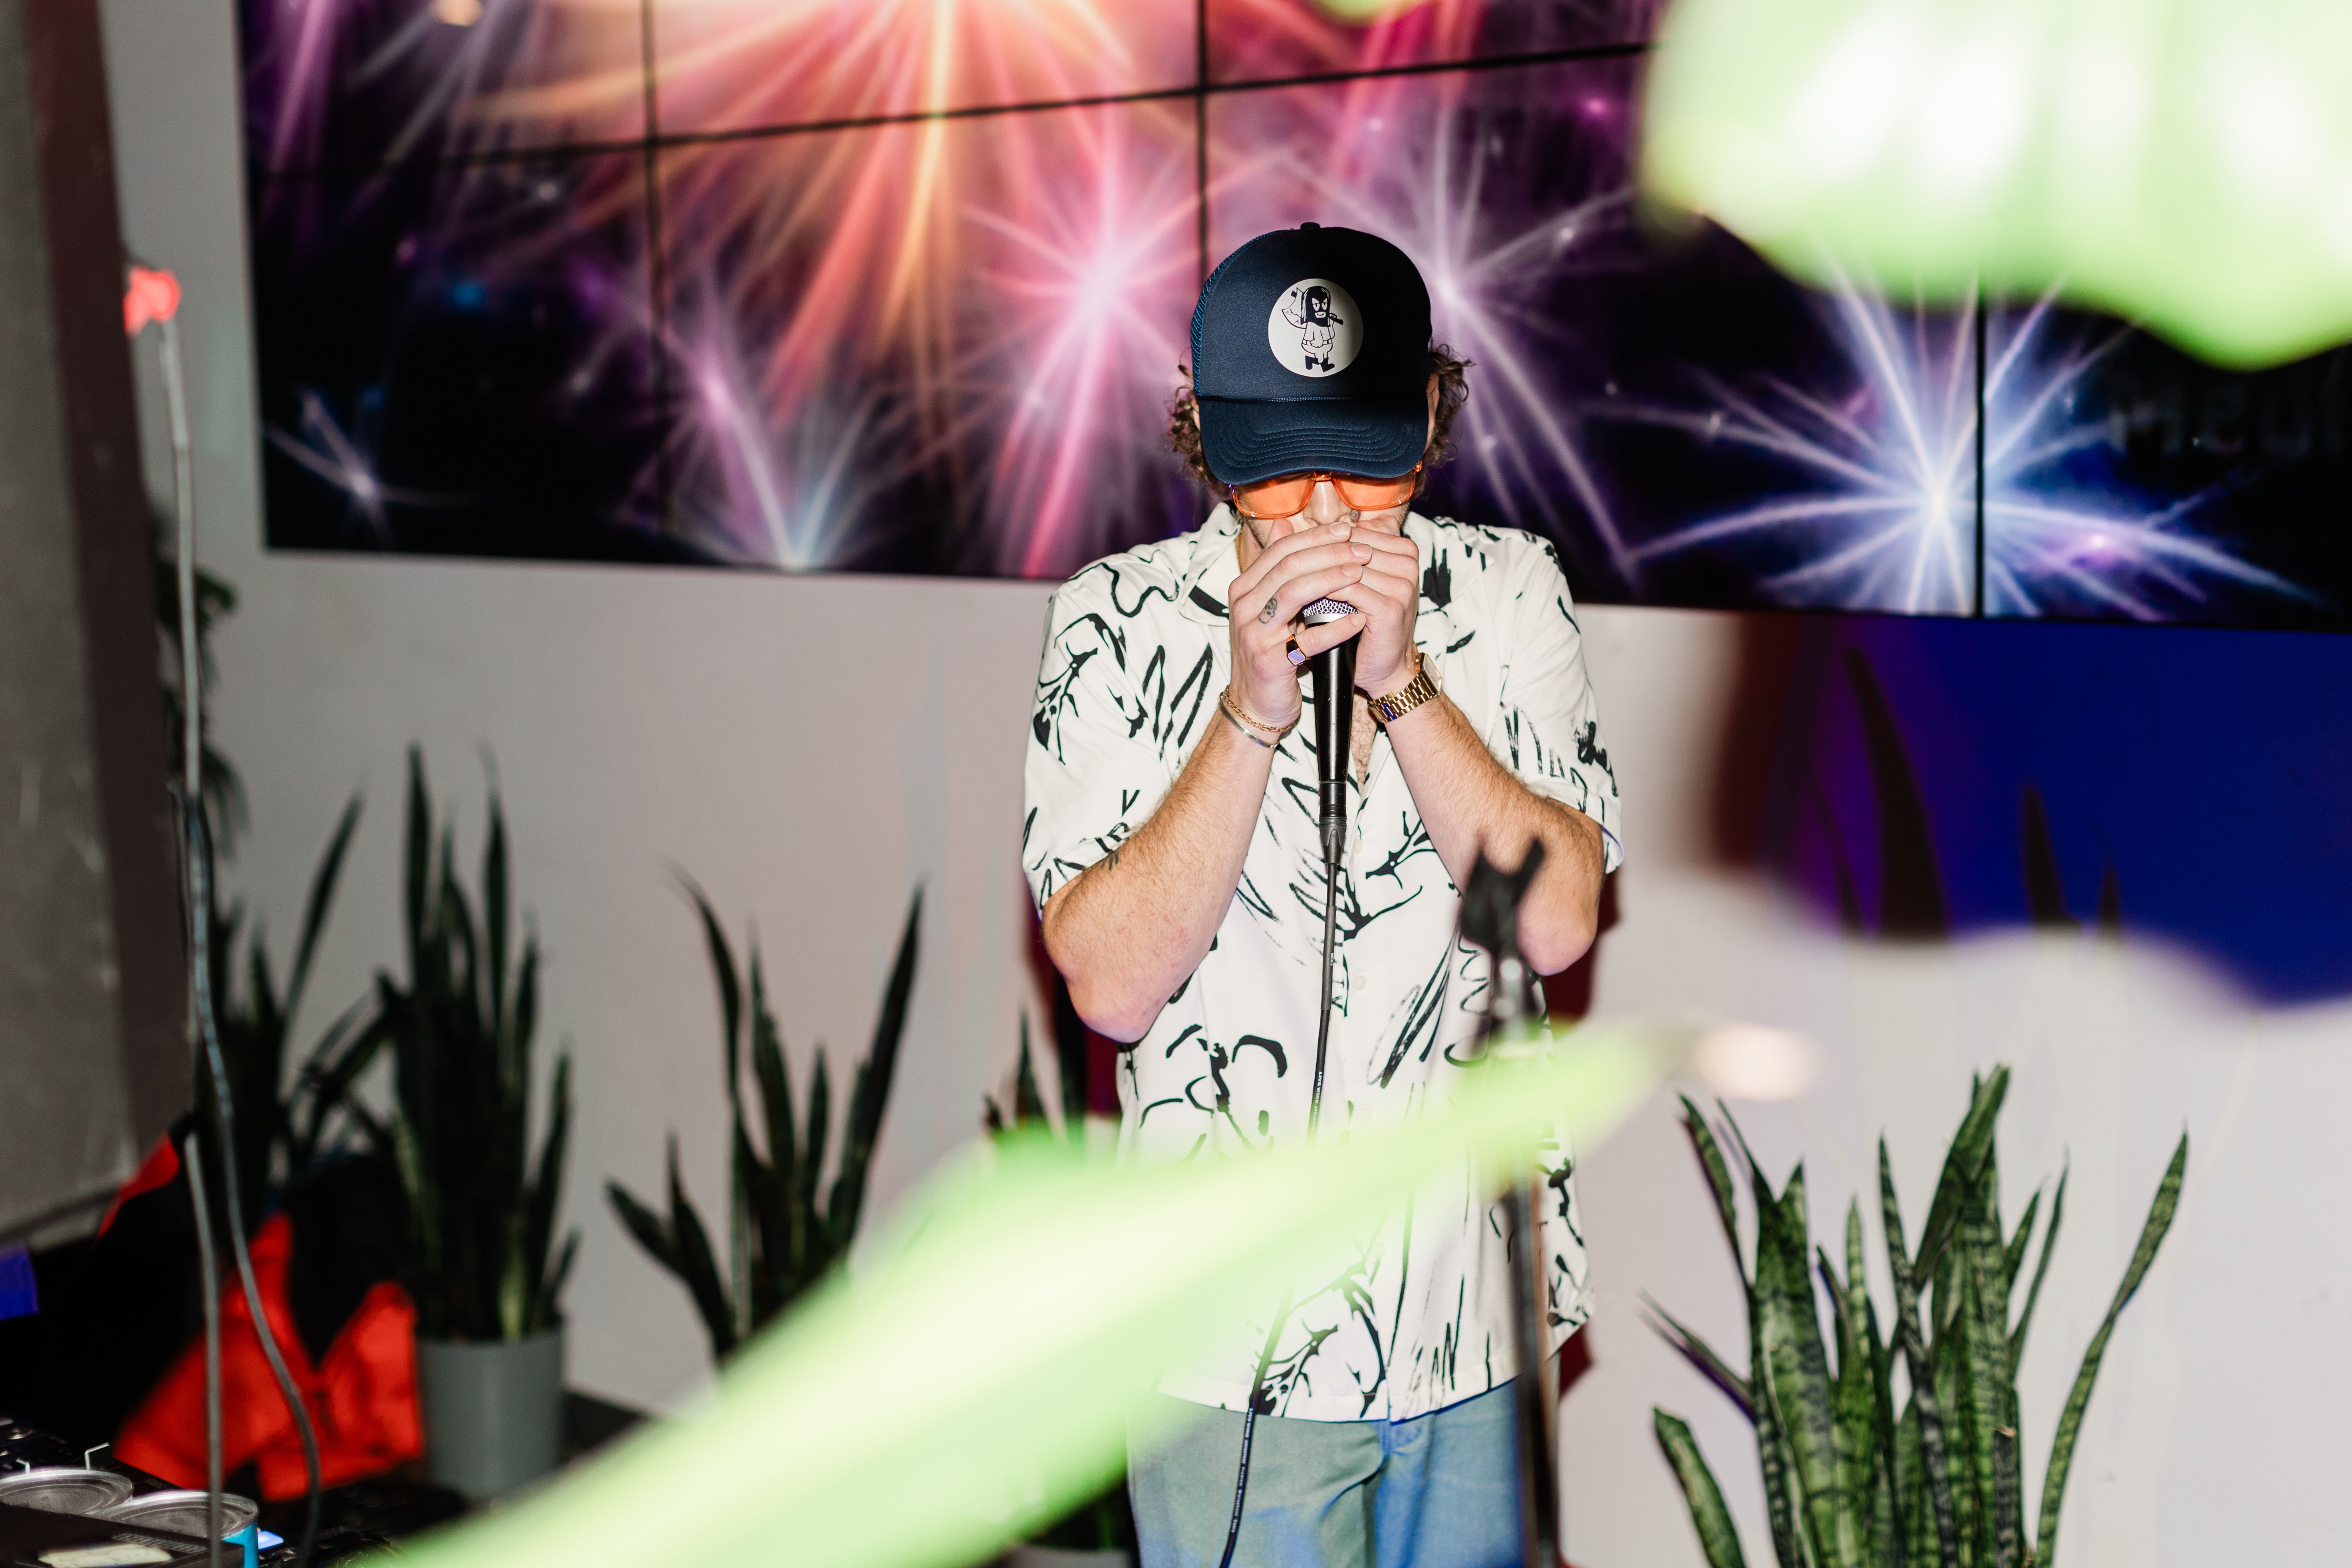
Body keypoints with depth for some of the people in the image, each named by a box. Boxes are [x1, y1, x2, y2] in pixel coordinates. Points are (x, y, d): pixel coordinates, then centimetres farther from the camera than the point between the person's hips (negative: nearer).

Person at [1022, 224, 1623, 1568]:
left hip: (1476, 1304, 2)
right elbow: (1111, 984, -16)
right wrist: (1254, 705, -23)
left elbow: (1558, 920, -11)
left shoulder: (1508, 592, -3)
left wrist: (1399, 680, -20)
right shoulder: (1121, 623, -8)